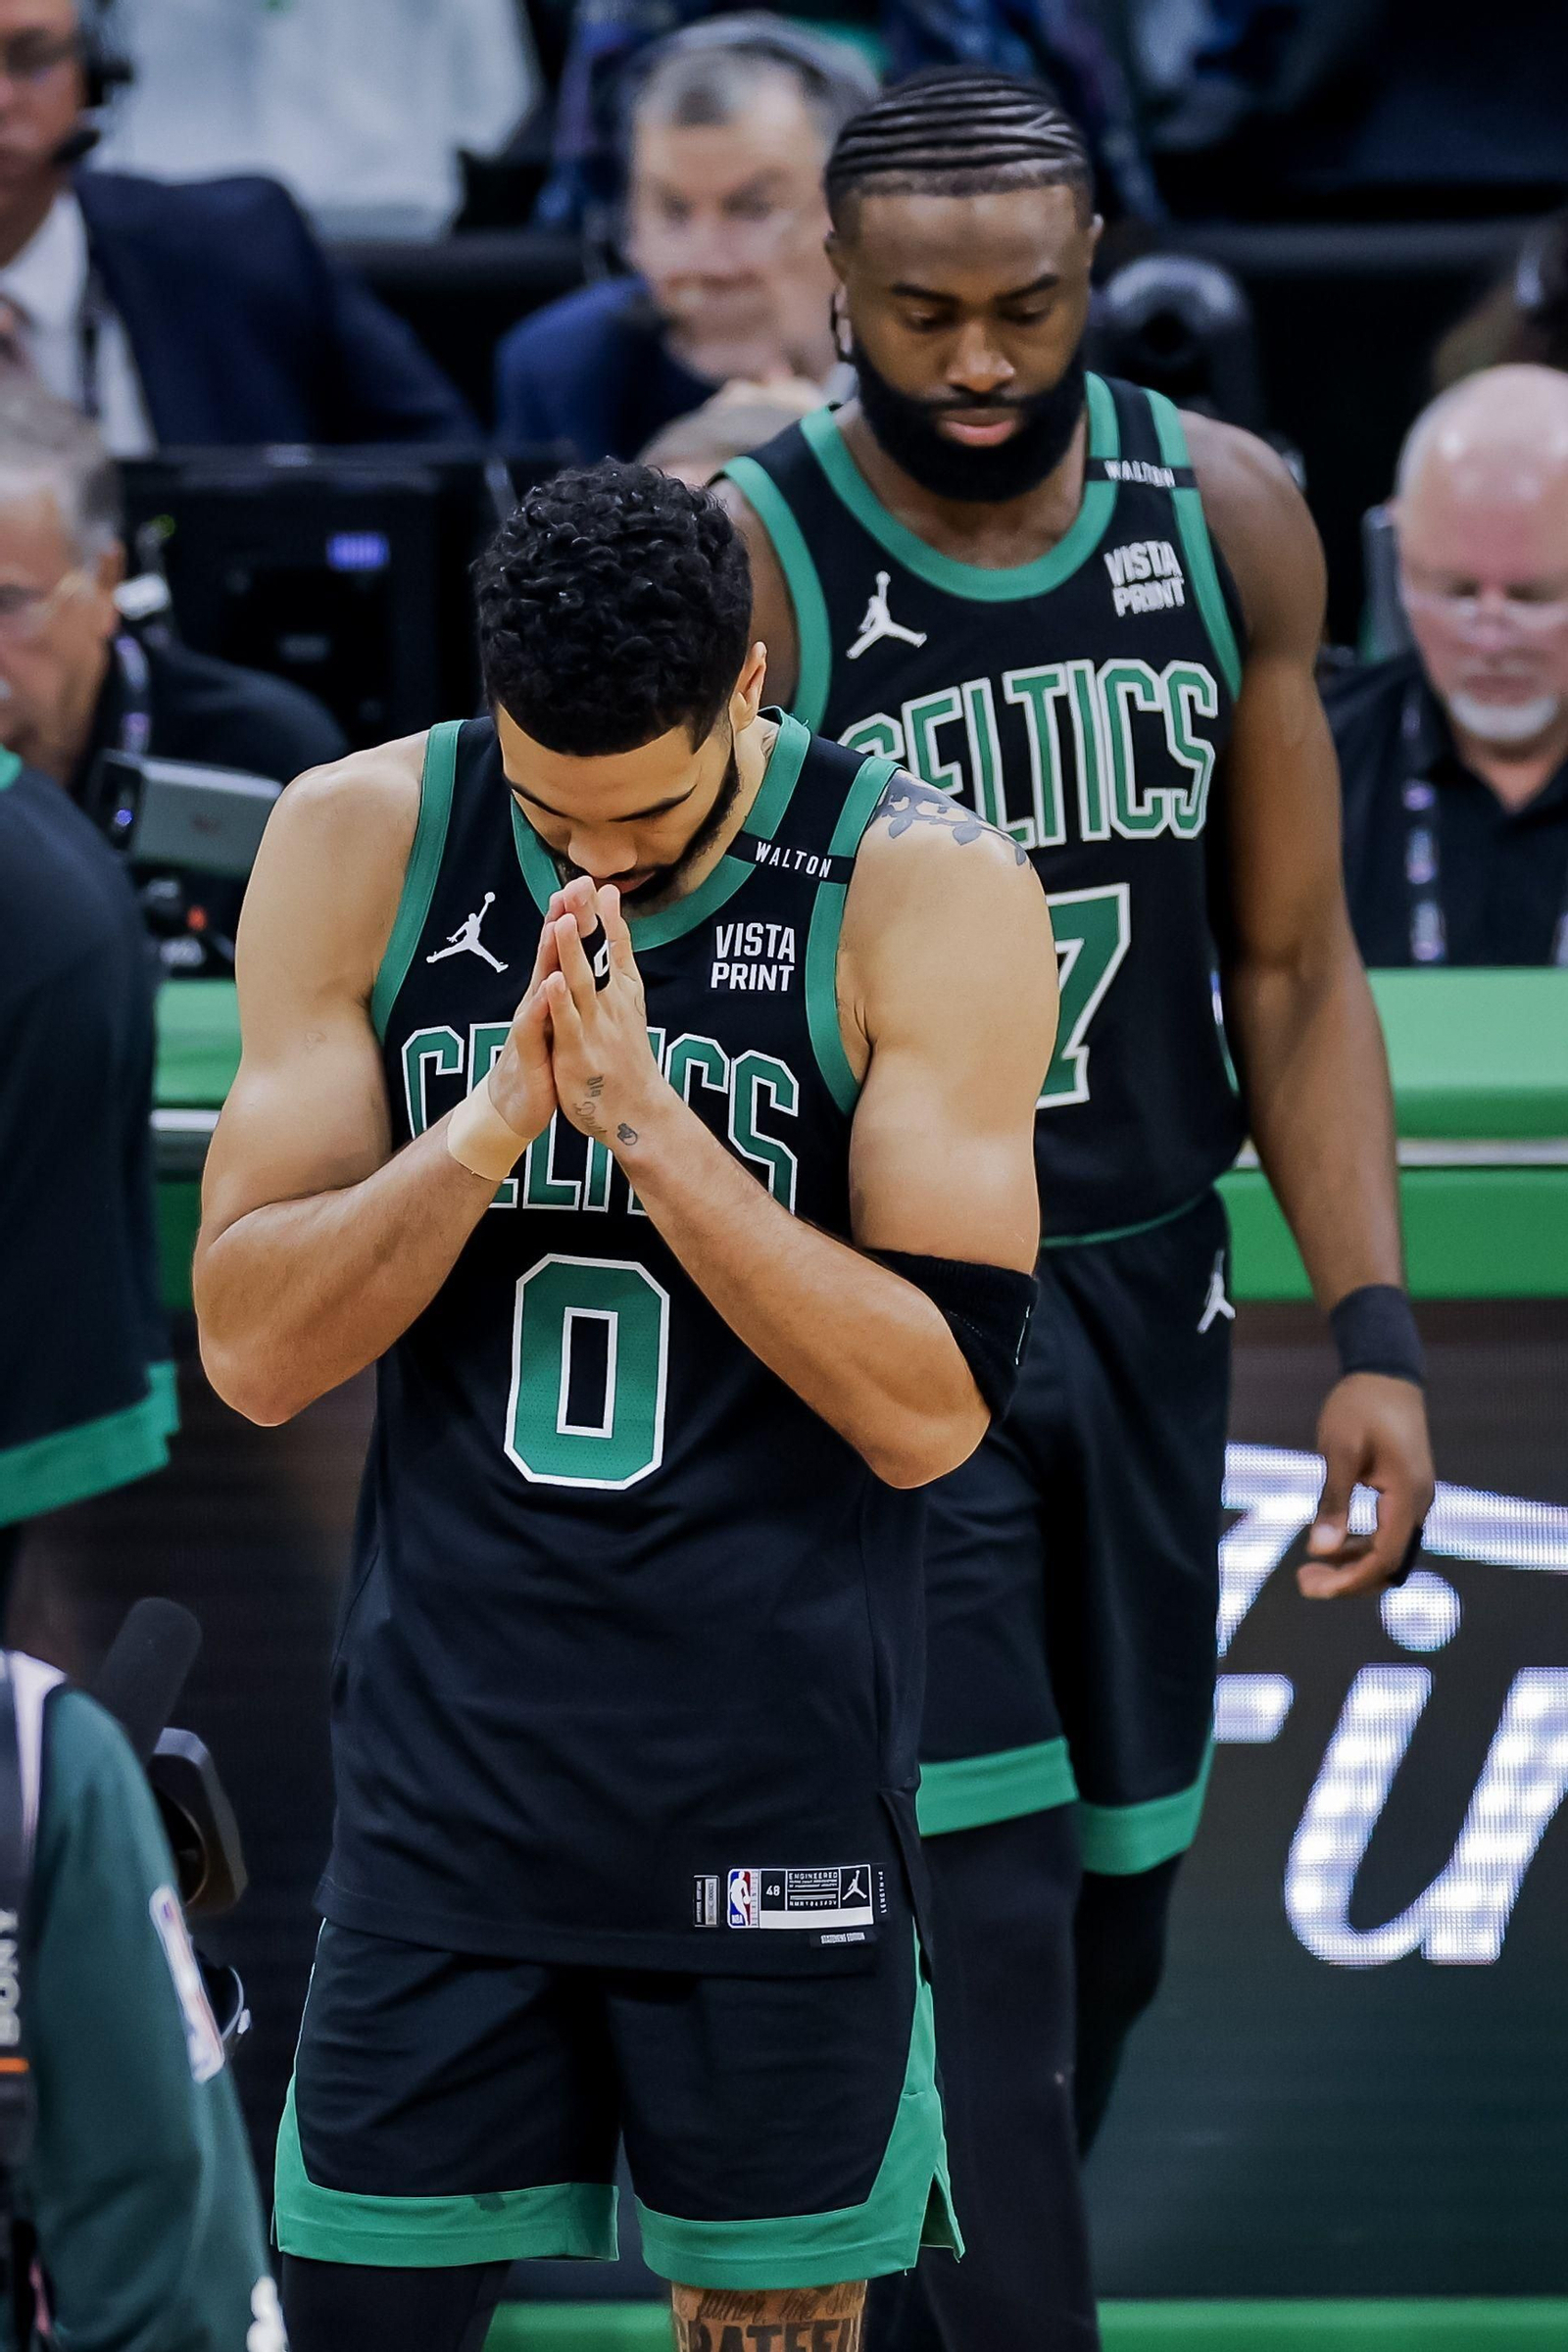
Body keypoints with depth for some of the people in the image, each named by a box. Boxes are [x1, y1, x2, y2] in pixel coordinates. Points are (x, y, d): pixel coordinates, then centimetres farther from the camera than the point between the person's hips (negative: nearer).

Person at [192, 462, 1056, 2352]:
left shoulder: (928, 891, -9)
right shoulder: (361, 847, -2)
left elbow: (931, 1408, -14)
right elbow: (249, 1350, -5)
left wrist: (648, 1123, -22)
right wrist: (491, 1124, -20)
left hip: (775, 1804, -2)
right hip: (445, 1770, 2)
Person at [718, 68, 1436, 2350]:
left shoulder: (1227, 519, 0)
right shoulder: (744, 572, -14)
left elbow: (1291, 966, 6)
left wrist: (1374, 1334, -1)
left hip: (1145, 1293, 5)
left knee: (1111, 1911, 10)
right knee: (984, 1929, -10)